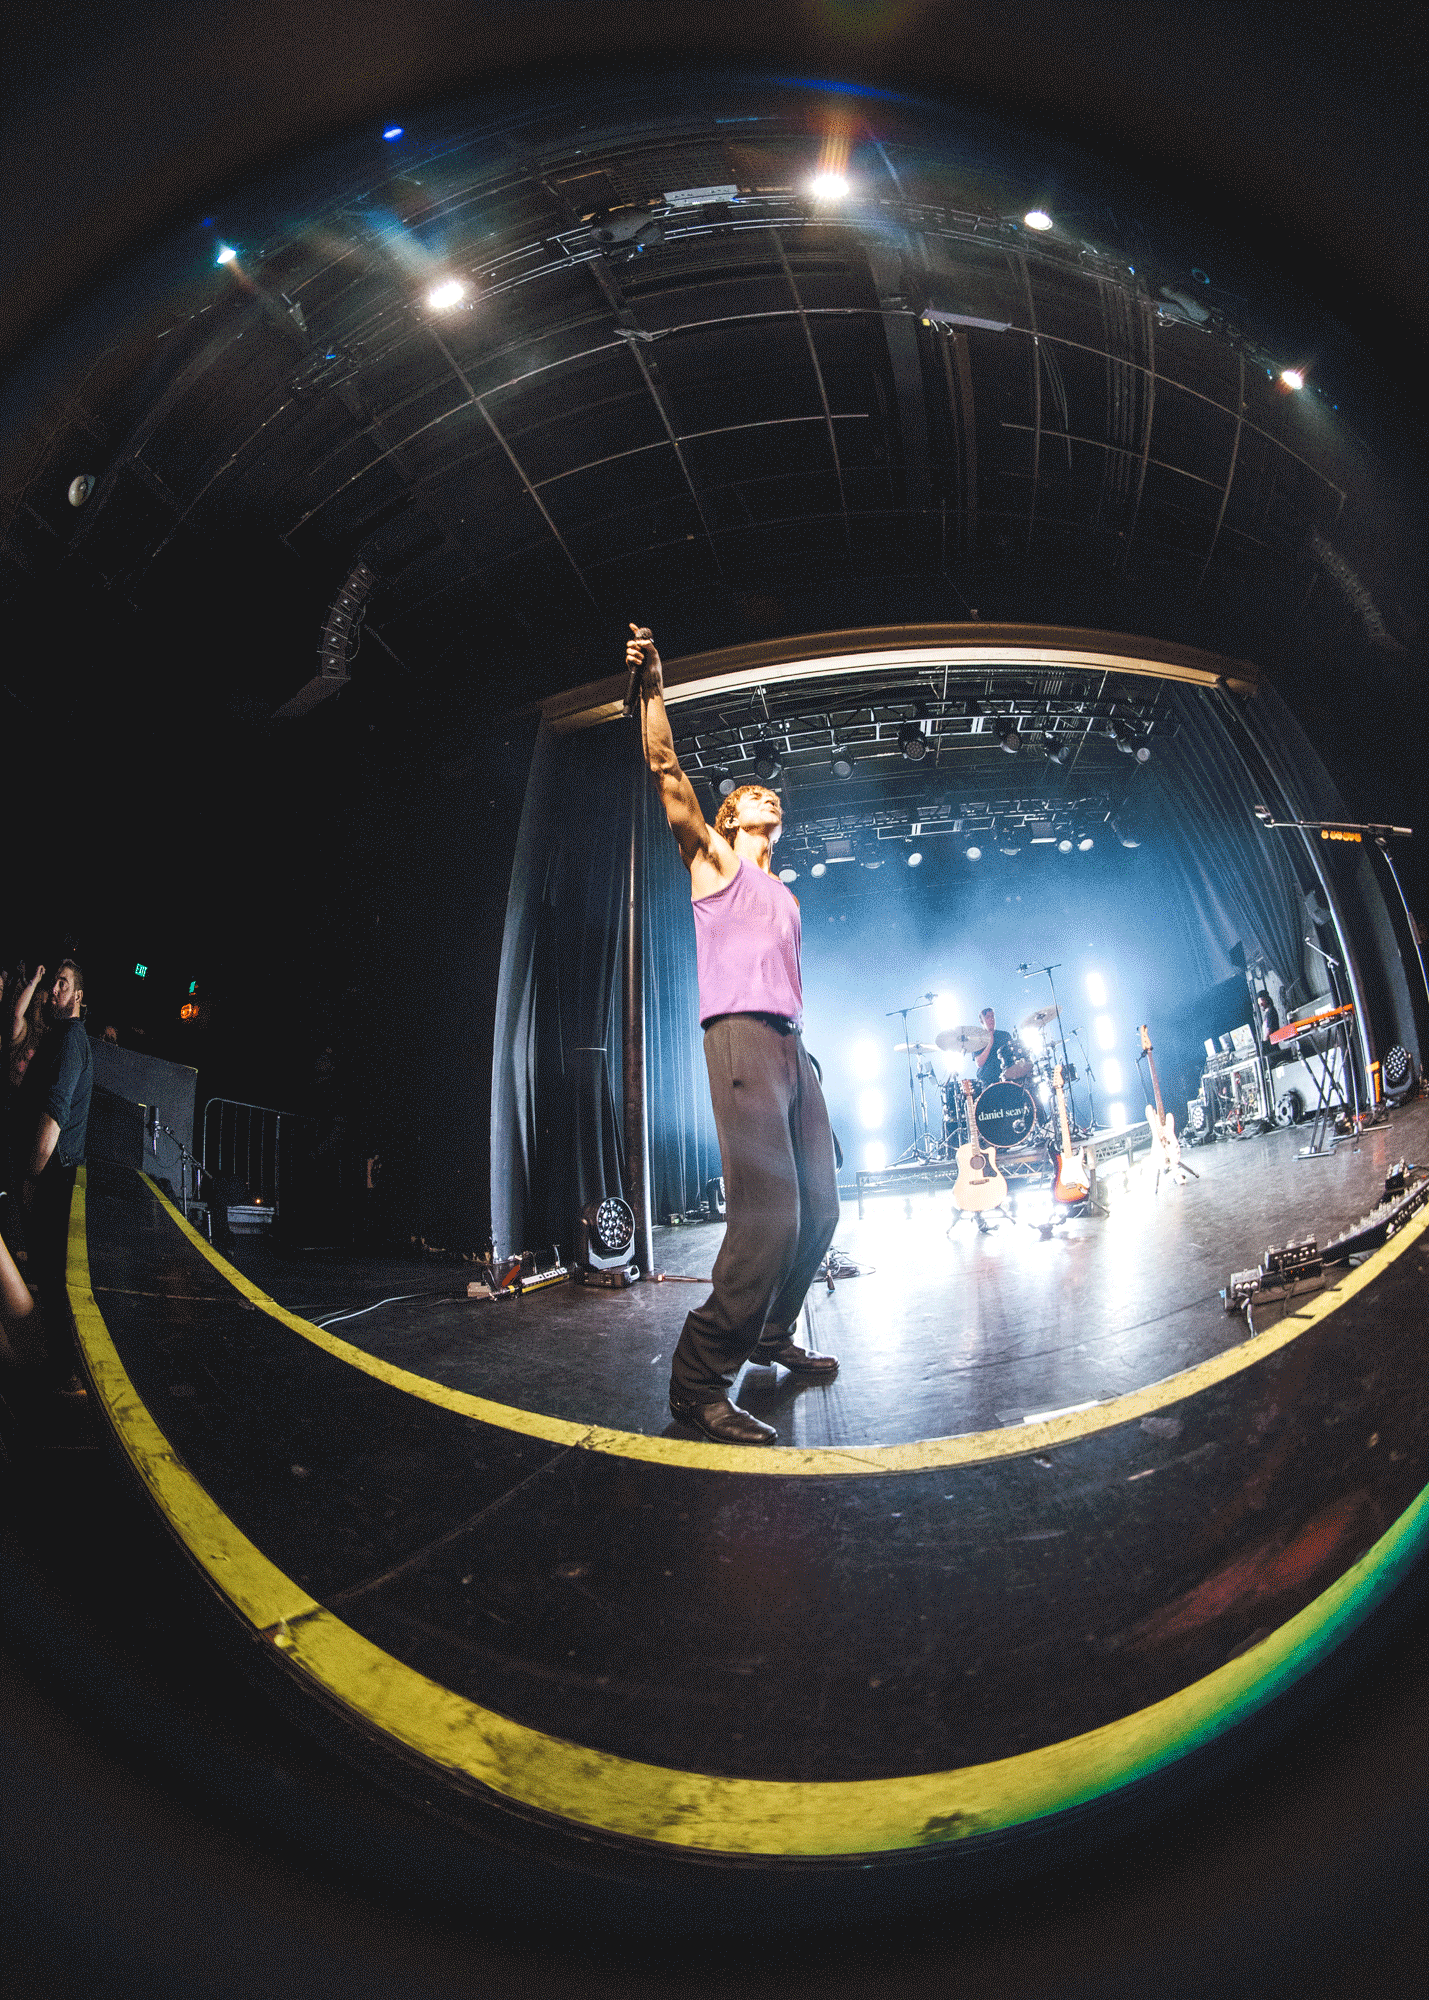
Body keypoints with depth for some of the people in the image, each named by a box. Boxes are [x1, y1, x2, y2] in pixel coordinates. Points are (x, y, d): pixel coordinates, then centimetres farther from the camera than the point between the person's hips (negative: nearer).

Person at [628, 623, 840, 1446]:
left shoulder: (785, 897, 31)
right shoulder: (714, 858, 12)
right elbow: (667, 769, 2)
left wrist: (805, 1054, 20)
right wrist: (653, 685, -4)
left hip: (791, 1044, 8)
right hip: (740, 1036, -8)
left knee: (819, 1207, 7)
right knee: (769, 1210, -22)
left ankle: (771, 1335, 25)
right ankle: (700, 1377, -15)